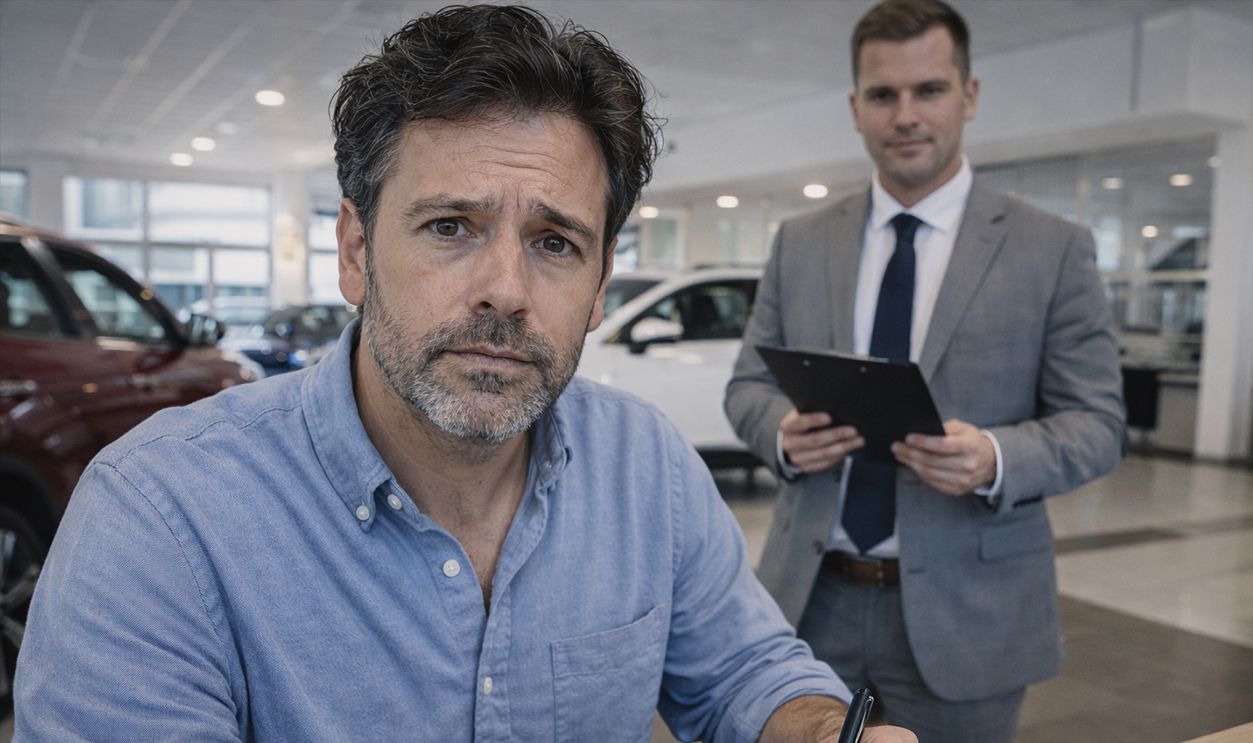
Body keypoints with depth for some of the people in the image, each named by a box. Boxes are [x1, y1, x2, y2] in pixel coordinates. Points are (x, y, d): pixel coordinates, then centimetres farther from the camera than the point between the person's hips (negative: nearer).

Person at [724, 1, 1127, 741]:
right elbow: (749, 383, 8)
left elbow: (1098, 422, -4)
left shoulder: (1056, 250, -3)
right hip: (811, 597, 3)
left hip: (964, 611, -2)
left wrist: (996, 460, -24)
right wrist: (784, 431, -15)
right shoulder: (799, 243, 5)